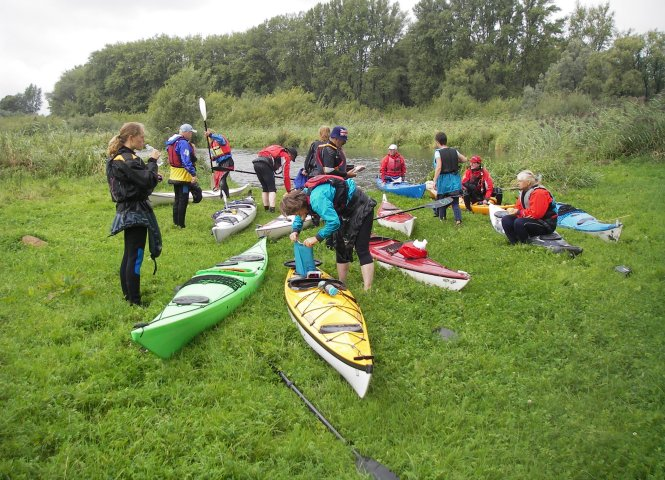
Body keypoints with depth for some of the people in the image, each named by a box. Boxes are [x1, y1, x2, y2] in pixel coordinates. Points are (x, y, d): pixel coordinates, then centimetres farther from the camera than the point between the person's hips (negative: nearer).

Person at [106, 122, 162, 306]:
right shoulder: (127, 159, -19)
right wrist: (152, 161, -9)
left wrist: (154, 177, 3)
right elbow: (147, 181, -22)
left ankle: (127, 296, 27)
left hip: (127, 211, 11)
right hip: (135, 212, -11)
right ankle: (135, 301, -1)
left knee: (129, 255, 17)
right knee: (135, 258, -6)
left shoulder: (118, 157, 13)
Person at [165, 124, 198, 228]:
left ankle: (176, 222, 26)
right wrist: (193, 174, -29)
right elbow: (186, 161, -27)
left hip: (175, 175, 9)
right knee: (183, 200, -2)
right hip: (183, 176, -9)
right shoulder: (183, 143, -19)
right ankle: (181, 224, 1)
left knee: (177, 199, 18)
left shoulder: (172, 142, 11)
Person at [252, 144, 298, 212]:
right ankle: (271, 208, -10)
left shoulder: (278, 150, 31)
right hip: (265, 164, -7)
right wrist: (289, 191, 15)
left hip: (256, 163, 7)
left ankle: (266, 207, 20)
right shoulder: (286, 156, 11)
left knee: (265, 188, 19)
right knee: (272, 189, 2)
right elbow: (286, 176, 8)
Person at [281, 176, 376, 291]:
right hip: (347, 211, 10)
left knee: (362, 250, -15)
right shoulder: (304, 194, -2)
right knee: (341, 248, 13)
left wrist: (317, 238, -26)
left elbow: (333, 222, -37)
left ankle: (367, 291, -16)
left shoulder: (317, 199, -34)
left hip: (361, 208, -10)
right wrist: (295, 230, -1)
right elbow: (299, 217, 16)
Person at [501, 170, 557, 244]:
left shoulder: (539, 193, -21)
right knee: (506, 220, -3)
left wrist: (518, 212, -19)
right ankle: (515, 244, -8)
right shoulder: (524, 192, 9)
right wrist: (513, 211, -14)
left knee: (519, 223, -33)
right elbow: (518, 207, 10)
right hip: (533, 219, 10)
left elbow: (535, 213, -29)